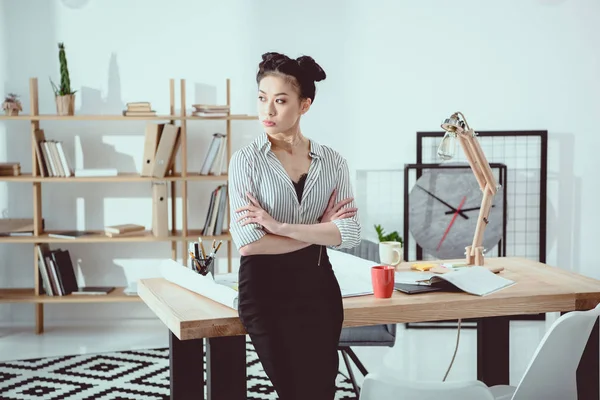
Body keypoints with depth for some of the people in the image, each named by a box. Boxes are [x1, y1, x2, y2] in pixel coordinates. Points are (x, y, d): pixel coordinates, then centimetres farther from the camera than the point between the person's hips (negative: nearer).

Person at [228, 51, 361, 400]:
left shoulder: (332, 161, 3)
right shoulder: (247, 160, -6)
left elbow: (350, 233, -9)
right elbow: (249, 242, -15)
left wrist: (280, 226, -17)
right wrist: (319, 231, -9)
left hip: (318, 286, 3)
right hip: (266, 289, -3)